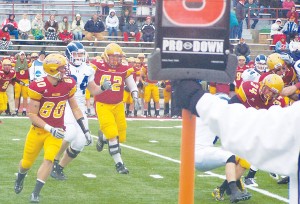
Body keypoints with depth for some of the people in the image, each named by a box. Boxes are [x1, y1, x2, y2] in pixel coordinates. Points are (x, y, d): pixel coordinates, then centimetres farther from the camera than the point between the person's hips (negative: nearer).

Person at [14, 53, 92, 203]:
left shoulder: (68, 85, -8)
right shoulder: (39, 87, -22)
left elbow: (75, 108, 5)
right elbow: (32, 114, -17)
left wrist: (85, 130, 2)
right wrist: (50, 129, -25)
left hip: (56, 131, 2)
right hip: (38, 130, -2)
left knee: (49, 159, -17)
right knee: (27, 162, 11)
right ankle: (20, 179, 47)